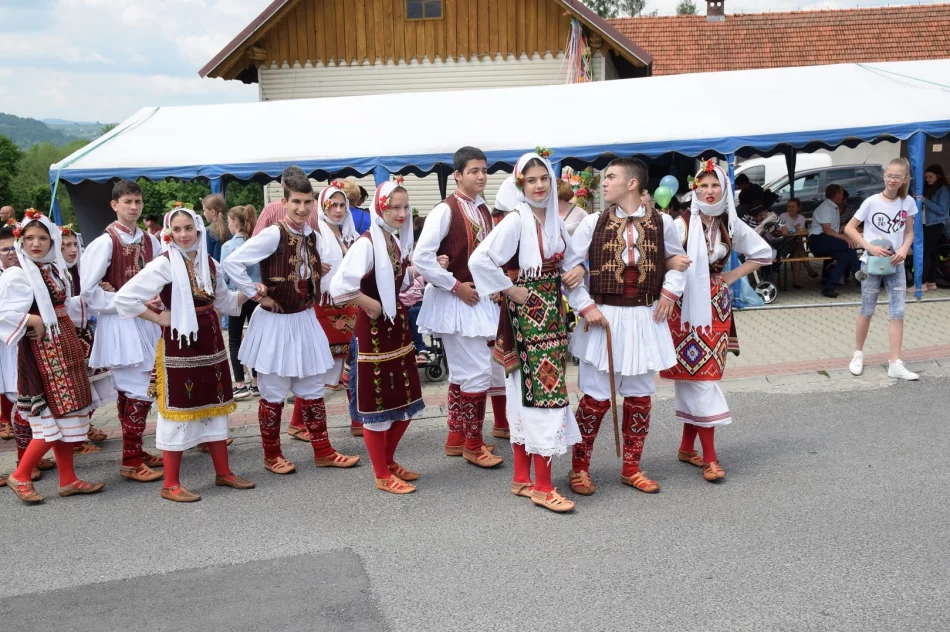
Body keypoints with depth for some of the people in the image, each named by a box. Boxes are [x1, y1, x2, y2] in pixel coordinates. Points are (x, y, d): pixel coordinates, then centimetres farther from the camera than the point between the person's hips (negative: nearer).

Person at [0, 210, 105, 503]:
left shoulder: (56, 269, 11)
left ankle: (68, 479, 17)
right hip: (43, 349, -8)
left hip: (66, 344, 8)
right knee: (55, 416, -8)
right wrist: (32, 321, -18)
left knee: (68, 413, 9)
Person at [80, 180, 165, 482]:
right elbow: (89, 290, -11)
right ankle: (130, 461, 4)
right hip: (119, 324, -5)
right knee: (140, 391, -7)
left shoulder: (150, 241, 5)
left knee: (130, 391, 15)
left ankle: (134, 451, 24)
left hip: (145, 322, 5)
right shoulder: (105, 242, -11)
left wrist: (156, 300, -4)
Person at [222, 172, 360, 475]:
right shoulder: (273, 235, -17)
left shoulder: (314, 236, 4)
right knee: (274, 394, 7)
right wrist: (258, 294, -17)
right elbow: (232, 263, -22)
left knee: (312, 390, 13)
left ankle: (323, 452, 24)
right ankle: (272, 456, 22)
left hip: (304, 321, 6)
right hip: (275, 324, -6)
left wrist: (310, 300, 5)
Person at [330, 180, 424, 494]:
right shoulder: (366, 244, -19)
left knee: (406, 399, 15)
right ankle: (382, 475, 16)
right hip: (373, 330, -9)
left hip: (399, 326, 9)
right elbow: (339, 287, -30)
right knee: (377, 402, 3)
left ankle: (389, 462, 33)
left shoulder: (398, 242, 8)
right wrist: (371, 305, -18)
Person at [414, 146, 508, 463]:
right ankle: (473, 445, 8)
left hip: (481, 299, 8)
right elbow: (421, 257, -22)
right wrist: (456, 286, -18)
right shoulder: (445, 210, -15)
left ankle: (457, 438, 28)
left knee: (461, 373, 16)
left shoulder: (484, 210, 9)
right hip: (456, 301, -8)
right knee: (478, 372, -6)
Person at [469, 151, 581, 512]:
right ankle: (542, 486, 0)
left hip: (553, 312, 8)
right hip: (528, 313, -8)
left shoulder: (554, 219, 10)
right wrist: (511, 290, -15)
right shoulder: (516, 221, -14)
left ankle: (522, 478, 19)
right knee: (544, 390, -8)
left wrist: (578, 269, 4)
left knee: (529, 391, 11)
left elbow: (566, 259, 25)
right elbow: (480, 260, -21)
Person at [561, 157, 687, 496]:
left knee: (639, 395, 9)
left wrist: (670, 292, 3)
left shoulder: (662, 223, 1)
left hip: (645, 319, 2)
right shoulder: (594, 223, -2)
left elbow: (678, 259, 18)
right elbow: (569, 266, -1)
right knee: (597, 396, 0)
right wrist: (585, 306, -8)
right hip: (604, 318, -2)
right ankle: (579, 467, 15)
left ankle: (631, 468, 23)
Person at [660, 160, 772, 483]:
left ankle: (687, 447, 20)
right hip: (687, 306, -4)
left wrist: (733, 275, 9)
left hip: (716, 306, 5)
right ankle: (710, 457, -2)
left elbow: (763, 253, 18)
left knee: (696, 378, 8)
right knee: (700, 376, -6)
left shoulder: (731, 225, 7)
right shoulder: (683, 224, -8)